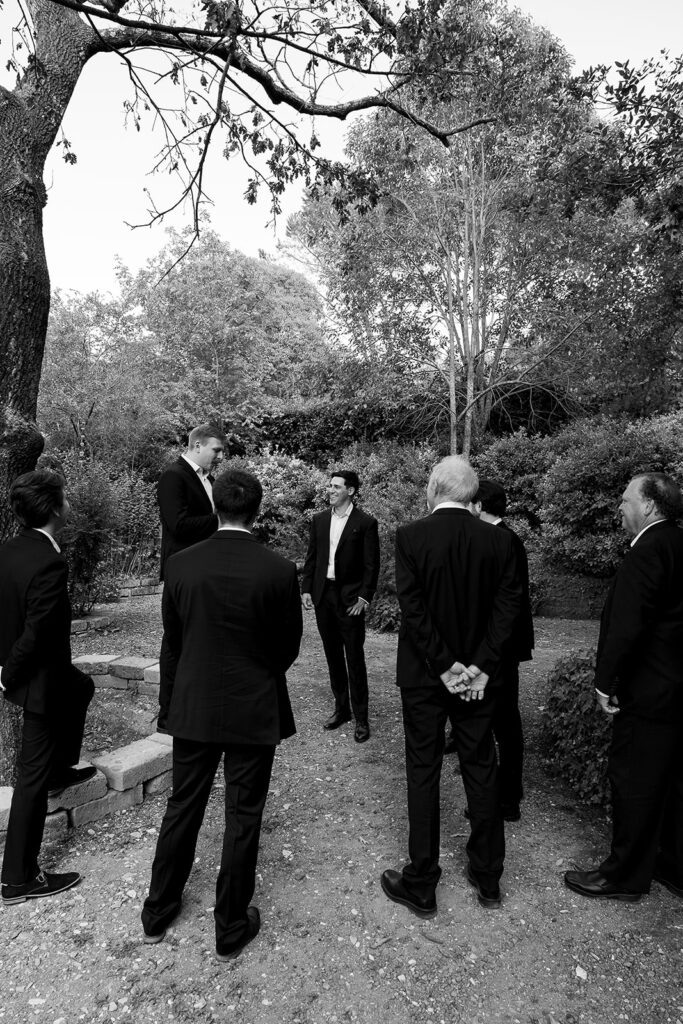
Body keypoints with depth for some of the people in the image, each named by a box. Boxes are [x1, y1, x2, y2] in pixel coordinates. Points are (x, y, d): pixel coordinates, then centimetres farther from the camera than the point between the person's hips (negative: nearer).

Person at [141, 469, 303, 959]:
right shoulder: (280, 570, -17)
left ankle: (158, 912, 40)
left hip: (193, 707, 3)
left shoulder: (180, 564, -10)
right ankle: (232, 928, 30)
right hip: (255, 709, -3)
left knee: (182, 807, 21)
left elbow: (173, 636, 2)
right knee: (243, 817, 13)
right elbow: (289, 645, -6)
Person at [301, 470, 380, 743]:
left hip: (350, 598, -5)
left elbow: (371, 565, -6)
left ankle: (361, 718, 11)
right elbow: (311, 557, 11)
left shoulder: (366, 523, -6)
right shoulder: (319, 520, 9)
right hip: (322, 595, 5)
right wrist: (306, 589, 4)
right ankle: (341, 708, 28)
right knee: (333, 656, 14)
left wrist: (364, 597, -12)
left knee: (354, 659, 0)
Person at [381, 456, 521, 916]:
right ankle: (488, 877, 33)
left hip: (423, 673, -2)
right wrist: (481, 665, -8)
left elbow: (412, 607, -17)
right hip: (480, 674, 3)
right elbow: (508, 604, -8)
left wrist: (445, 666, -12)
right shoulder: (499, 539, -5)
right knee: (482, 769, 17)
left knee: (423, 773, 10)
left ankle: (421, 886, 23)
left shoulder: (410, 536, -14)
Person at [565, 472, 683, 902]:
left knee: (634, 781, 5)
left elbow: (627, 627, -25)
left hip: (648, 690, -9)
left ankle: (626, 875, 20)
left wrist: (606, 682, -16)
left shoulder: (647, 553, -21)